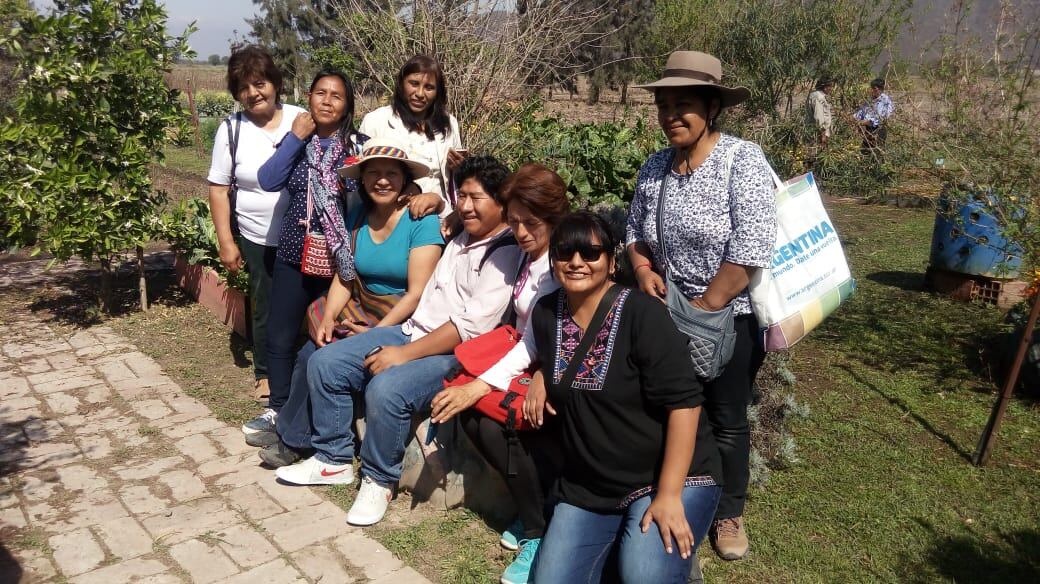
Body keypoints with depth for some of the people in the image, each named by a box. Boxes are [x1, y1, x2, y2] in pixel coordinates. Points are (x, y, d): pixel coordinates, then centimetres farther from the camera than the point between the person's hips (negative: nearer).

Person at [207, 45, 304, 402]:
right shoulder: (231, 130, -3)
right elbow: (218, 188, 0)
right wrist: (226, 242, -4)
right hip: (259, 240, 0)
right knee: (266, 309, 10)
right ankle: (266, 374, 29)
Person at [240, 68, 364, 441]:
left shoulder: (359, 145, -2)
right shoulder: (297, 139, 6)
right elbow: (268, 181, -9)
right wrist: (296, 137, -11)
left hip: (340, 258, -3)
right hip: (294, 255, 3)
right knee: (279, 336, 9)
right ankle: (278, 410, 28)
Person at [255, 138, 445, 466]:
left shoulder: (422, 221, -13)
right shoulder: (357, 218, 7)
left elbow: (417, 292, -17)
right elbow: (344, 276, 4)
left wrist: (377, 332, -21)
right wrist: (329, 317, -13)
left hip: (401, 321, -6)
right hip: (360, 313, 6)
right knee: (309, 354, -14)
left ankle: (293, 439, 3)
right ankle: (291, 434, 7)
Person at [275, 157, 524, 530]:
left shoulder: (507, 254, -13)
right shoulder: (460, 239, 17)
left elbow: (473, 325, -22)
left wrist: (404, 354, -21)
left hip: (456, 354, -9)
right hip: (412, 330, 9)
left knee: (385, 389, -34)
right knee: (324, 363, -1)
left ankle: (379, 480, -8)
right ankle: (333, 460, 13)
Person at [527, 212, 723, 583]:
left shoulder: (641, 313, -16)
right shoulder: (546, 313, 3)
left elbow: (683, 402, -19)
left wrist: (669, 494, -22)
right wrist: (541, 374, 3)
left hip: (669, 477, -5)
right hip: (586, 487, 6)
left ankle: (673, 553, 5)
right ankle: (619, 545, 18)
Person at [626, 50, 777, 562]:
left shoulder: (743, 160, -16)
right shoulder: (654, 167, 2)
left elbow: (751, 250, -22)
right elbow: (634, 231, 13)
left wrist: (703, 309, -19)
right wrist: (642, 268, -8)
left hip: (732, 317, -4)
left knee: (726, 421, 9)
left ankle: (728, 513, 31)